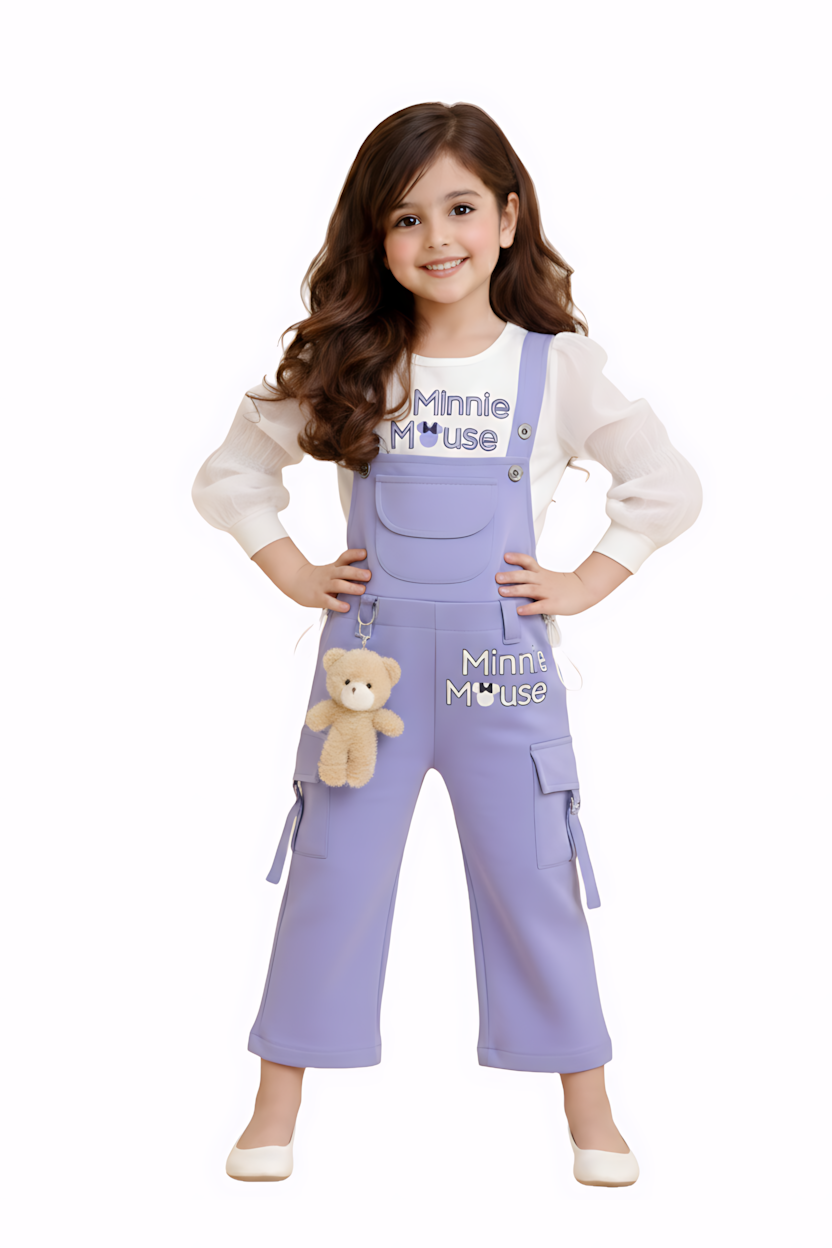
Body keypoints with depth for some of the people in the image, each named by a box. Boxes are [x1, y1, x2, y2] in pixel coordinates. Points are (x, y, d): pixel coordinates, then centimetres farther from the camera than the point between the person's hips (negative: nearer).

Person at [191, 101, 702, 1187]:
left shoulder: (554, 366, -1)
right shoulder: (346, 367, 1)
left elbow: (669, 488, 4)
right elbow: (229, 475, 10)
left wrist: (583, 584, -2)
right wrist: (294, 573, 1)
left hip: (503, 660, -1)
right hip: (368, 655, 1)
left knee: (532, 880, 6)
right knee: (333, 874, 6)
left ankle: (589, 1112, 22)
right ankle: (277, 1108, 21)